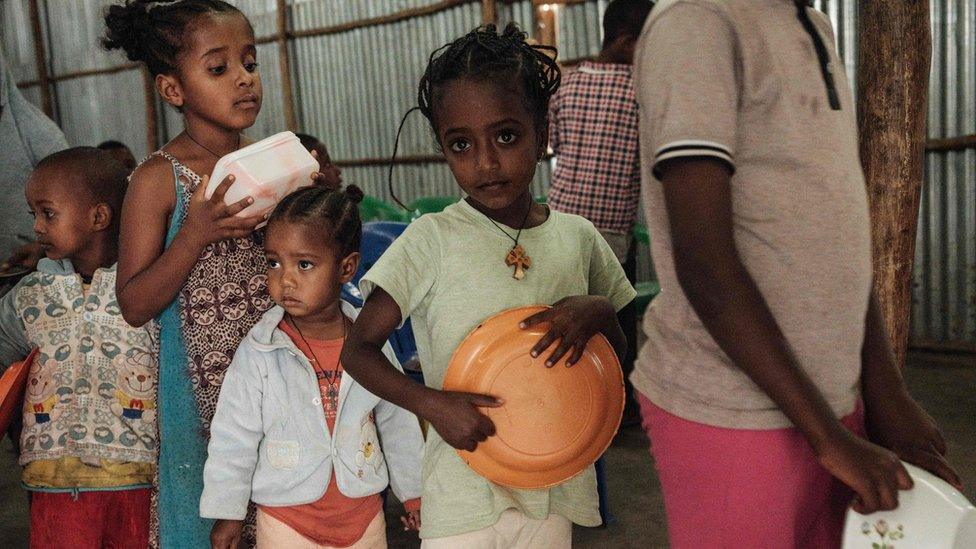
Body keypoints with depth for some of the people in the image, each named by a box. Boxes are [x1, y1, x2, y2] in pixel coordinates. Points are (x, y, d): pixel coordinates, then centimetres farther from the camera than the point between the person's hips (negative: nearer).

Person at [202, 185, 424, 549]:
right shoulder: (258, 353, -12)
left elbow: (397, 423, 6)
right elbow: (233, 439, -5)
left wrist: (412, 491, 14)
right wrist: (227, 513, -1)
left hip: (365, 516, 2)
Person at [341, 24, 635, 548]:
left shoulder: (577, 236, -1)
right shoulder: (431, 240, -11)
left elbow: (618, 358, 8)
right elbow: (358, 348, -8)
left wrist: (598, 312, -14)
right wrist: (433, 403, -24)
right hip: (465, 494, -3)